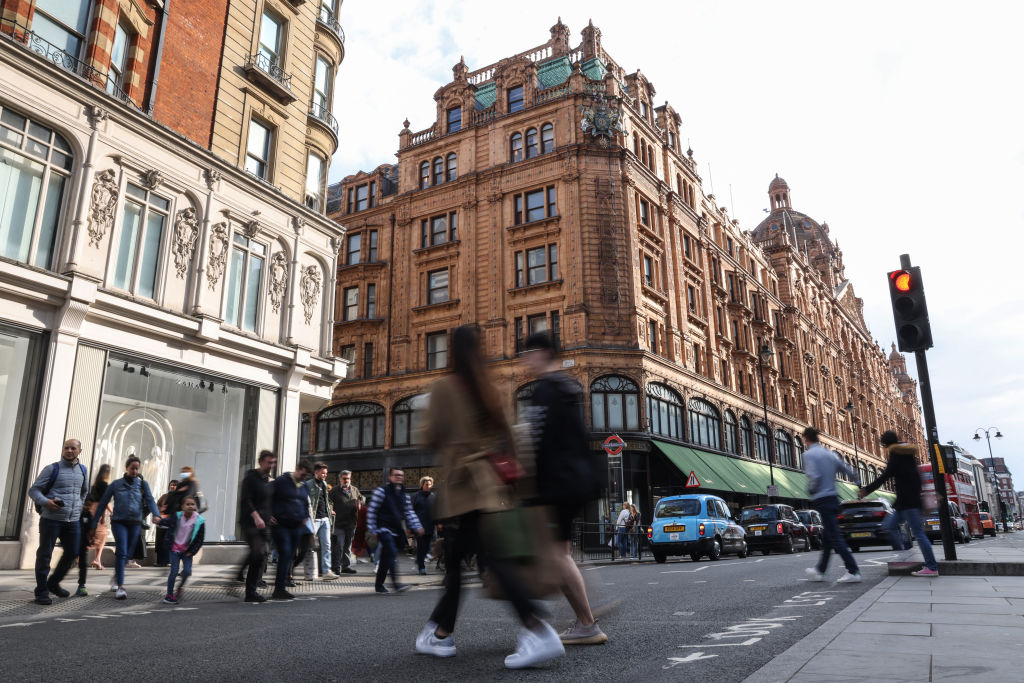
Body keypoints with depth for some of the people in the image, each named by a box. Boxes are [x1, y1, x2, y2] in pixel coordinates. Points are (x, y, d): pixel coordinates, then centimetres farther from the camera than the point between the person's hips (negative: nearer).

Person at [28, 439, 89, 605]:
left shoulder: (82, 470, 12)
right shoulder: (52, 469, -2)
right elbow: (33, 490, -4)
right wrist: (45, 502, -21)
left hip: (73, 521, 5)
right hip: (51, 518, -5)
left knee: (72, 553, 8)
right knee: (44, 554, 1)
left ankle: (53, 583, 28)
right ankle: (41, 592, 10)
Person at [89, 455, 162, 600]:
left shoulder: (142, 484, 6)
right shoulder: (116, 484, 4)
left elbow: (150, 500, -6)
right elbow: (103, 503, 7)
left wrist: (156, 514, -24)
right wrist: (93, 523, 2)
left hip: (135, 523, 2)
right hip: (119, 521, -2)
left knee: (127, 553, 11)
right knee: (121, 551, -14)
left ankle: (116, 576, 38)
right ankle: (120, 587, -12)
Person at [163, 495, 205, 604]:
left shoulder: (199, 521, -11)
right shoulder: (177, 516, -7)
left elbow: (200, 539, -5)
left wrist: (192, 552, -8)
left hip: (187, 550, 0)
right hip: (175, 548, 0)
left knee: (187, 570, -10)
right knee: (174, 571, -6)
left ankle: (180, 586, 22)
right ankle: (169, 595, 10)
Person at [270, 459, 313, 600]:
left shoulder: (305, 486, 15)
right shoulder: (281, 481, -4)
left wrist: (306, 518, 14)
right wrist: (270, 516, -10)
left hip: (296, 527, 6)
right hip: (280, 525, -6)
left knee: (290, 557, 6)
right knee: (285, 554, -15)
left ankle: (279, 589, 15)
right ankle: (279, 589, -11)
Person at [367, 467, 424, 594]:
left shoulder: (404, 495, 14)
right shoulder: (381, 491, -4)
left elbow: (409, 513, 15)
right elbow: (371, 510, -5)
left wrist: (417, 527, 1)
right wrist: (372, 529, -8)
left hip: (396, 530, 6)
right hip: (383, 528, -6)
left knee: (385, 559, 11)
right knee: (392, 553, -21)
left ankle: (379, 585, 21)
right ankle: (395, 583, -26)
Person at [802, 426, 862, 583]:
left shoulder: (808, 455, -10)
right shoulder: (830, 454, 12)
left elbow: (814, 477, -21)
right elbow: (848, 470, 16)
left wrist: (810, 491, -3)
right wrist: (859, 484, 32)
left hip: (821, 500, -8)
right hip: (833, 498, 8)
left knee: (835, 537, -7)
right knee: (827, 538, 14)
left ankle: (853, 571, -11)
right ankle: (820, 571, 24)